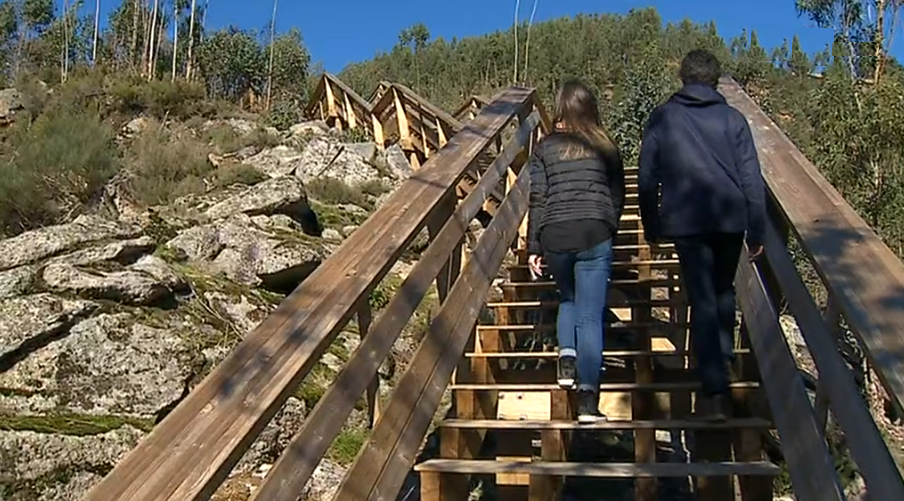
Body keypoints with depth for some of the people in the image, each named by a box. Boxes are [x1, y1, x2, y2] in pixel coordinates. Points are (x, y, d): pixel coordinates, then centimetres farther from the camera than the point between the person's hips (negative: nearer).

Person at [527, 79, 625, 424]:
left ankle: (566, 359, 9)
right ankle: (587, 399, -6)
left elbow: (537, 200, 2)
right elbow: (618, 198, 12)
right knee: (590, 315, 0)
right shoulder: (605, 148, 8)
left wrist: (533, 247, 6)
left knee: (567, 298, 28)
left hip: (554, 236, 1)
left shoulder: (545, 147, 6)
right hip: (594, 234, -1)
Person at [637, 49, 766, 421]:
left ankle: (714, 390, -9)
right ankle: (721, 365, 31)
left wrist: (651, 226, 16)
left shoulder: (662, 118, 6)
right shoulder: (732, 119, 7)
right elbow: (751, 178, 3)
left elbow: (647, 177, 7)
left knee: (702, 299, -2)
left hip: (686, 222, -2)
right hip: (731, 219, 2)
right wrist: (757, 231, 8)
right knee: (723, 292, 21)